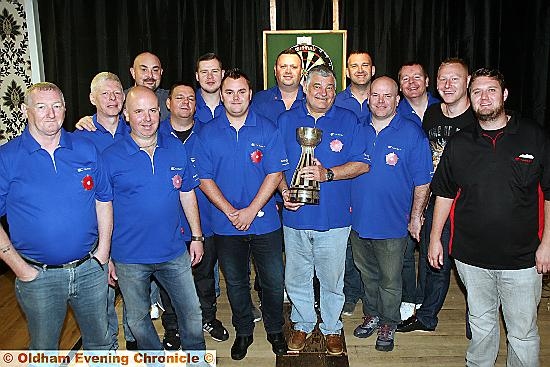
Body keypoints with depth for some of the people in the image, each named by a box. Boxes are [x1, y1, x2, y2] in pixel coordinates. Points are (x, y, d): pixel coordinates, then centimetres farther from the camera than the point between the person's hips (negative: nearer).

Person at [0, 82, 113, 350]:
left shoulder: (85, 149, 0)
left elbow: (103, 199, 6)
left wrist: (103, 252, 1)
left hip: (91, 269, 2)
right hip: (38, 276, -1)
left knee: (100, 341, 20)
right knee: (43, 349, 19)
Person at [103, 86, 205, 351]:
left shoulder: (176, 149, 0)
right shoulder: (110, 157, -9)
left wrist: (196, 236, 7)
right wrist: (104, 255, -4)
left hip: (174, 253, 2)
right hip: (129, 258, -2)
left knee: (191, 313, 13)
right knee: (138, 320, 16)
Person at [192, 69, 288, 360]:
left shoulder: (266, 129, -3)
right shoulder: (207, 133, -1)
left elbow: (275, 174, -7)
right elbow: (204, 178, -3)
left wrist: (251, 210, -15)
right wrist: (230, 212, -13)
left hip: (264, 222, 0)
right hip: (226, 224, 1)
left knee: (273, 280, 9)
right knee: (235, 282, 15)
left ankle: (275, 330, 33)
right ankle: (243, 332, 36)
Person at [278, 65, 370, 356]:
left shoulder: (348, 121, 0)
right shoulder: (286, 120, 5)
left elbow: (362, 164, -4)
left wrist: (327, 174, -18)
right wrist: (284, 192, -10)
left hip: (334, 218, -1)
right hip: (295, 215, 2)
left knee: (331, 280, 12)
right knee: (296, 279, 14)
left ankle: (331, 328, 34)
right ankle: (302, 324, 37)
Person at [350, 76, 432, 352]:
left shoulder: (413, 135, -9)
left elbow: (422, 182, -6)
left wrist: (416, 217, -6)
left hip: (392, 225, -3)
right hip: (358, 220, 4)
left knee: (390, 280, 11)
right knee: (367, 274, 21)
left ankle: (388, 324, 31)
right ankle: (371, 315, 41)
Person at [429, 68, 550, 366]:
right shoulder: (458, 143, 3)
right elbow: (444, 193, 9)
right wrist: (435, 237, 7)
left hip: (522, 257, -1)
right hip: (471, 256, 2)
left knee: (523, 333, 9)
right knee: (481, 324, 18)